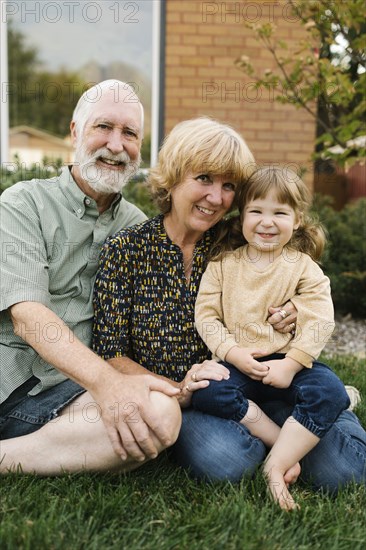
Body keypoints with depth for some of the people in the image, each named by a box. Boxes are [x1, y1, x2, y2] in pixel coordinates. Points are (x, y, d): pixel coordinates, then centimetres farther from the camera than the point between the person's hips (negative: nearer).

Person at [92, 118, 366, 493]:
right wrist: (177, 389, -20)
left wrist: (291, 317, -10)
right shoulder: (125, 250, -7)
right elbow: (109, 354, -7)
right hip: (173, 402, -1)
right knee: (227, 459, -33)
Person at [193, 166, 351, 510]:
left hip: (289, 362, 0)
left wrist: (290, 364, -18)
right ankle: (289, 444, -18)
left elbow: (319, 323, -7)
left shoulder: (304, 268, 0)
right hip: (237, 363, 1)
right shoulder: (223, 264, 3)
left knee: (330, 392, -28)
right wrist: (232, 353, -15)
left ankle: (276, 466, -19)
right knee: (205, 391, -28)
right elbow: (205, 314, -2)